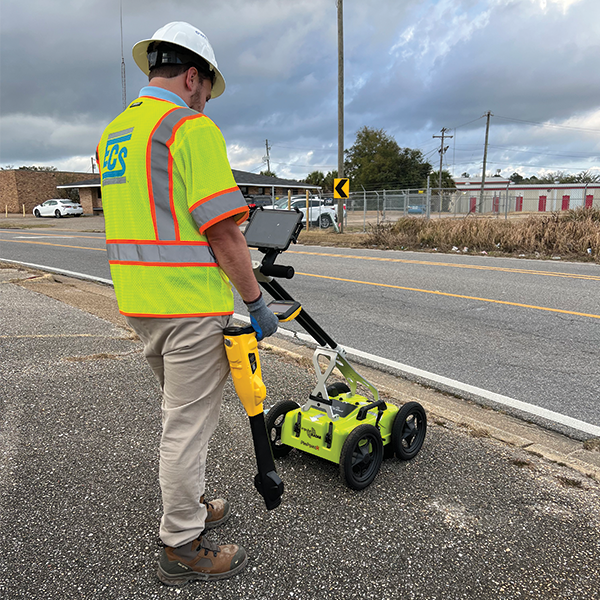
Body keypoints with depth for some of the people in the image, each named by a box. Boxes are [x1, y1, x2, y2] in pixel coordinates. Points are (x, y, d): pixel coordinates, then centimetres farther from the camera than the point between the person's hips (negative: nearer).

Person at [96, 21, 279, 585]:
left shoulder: (112, 133, 16)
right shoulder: (191, 127, -12)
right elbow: (222, 230, -18)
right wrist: (257, 301, -10)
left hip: (137, 301, 9)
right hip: (190, 306, -9)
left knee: (181, 413, 22)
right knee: (188, 423, 4)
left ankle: (187, 508, 39)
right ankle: (182, 546, 20)